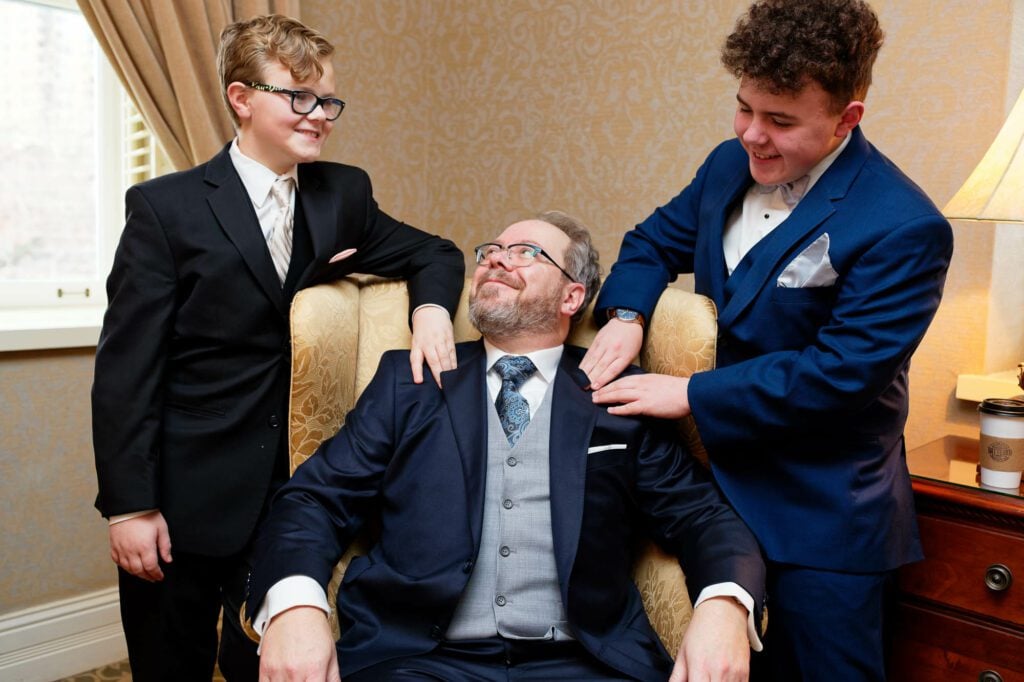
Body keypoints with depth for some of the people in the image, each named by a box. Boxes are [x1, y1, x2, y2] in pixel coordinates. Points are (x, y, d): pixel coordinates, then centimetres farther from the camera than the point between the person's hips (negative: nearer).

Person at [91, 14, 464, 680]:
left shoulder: (344, 195, 4)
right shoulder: (166, 207, -7)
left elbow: (434, 253, 15)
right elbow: (126, 368, -9)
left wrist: (431, 307, -9)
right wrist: (130, 506, -11)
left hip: (292, 488, 3)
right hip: (186, 500, -2)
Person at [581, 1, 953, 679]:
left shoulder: (904, 228, -20)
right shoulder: (731, 165, 1)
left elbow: (841, 372, -23)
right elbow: (657, 239, 13)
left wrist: (690, 395, -22)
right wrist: (625, 314, -8)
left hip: (822, 522, -6)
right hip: (720, 486, 6)